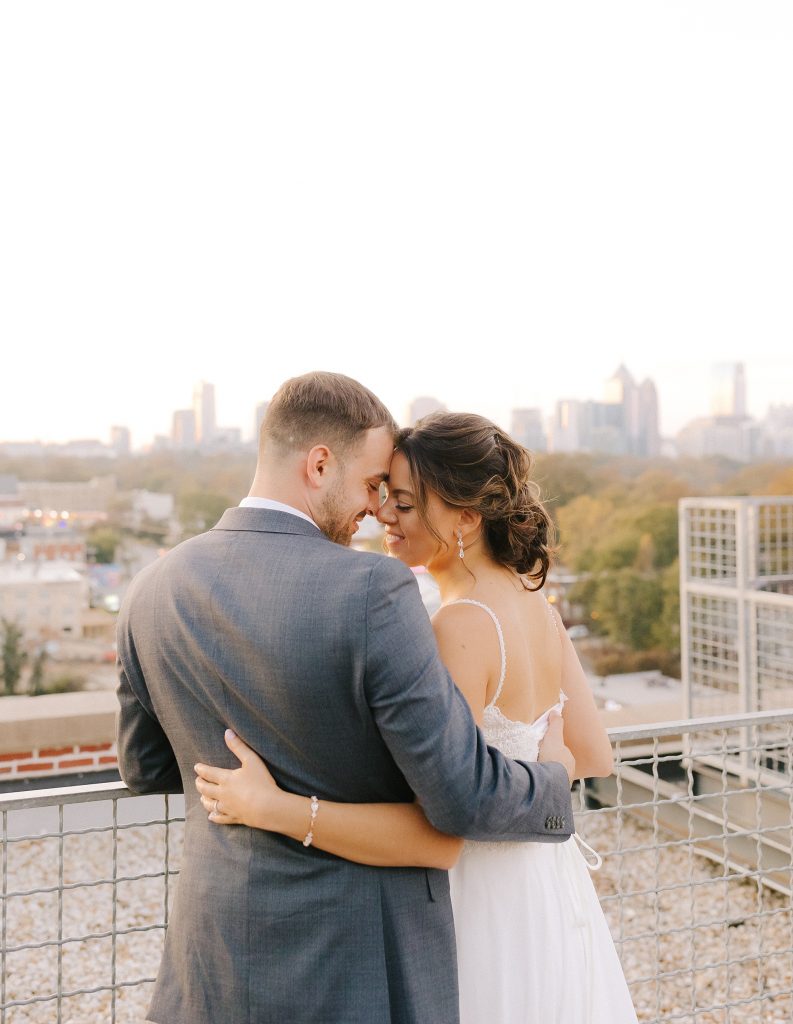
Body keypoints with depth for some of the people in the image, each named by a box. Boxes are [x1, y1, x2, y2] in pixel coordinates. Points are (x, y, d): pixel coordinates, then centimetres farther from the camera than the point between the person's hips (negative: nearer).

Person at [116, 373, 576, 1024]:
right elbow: (464, 798, -21)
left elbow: (147, 768, 8)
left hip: (216, 947, 5)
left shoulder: (153, 592, -6)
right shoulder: (372, 591, -24)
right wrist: (556, 782, -1)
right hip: (359, 961, -5)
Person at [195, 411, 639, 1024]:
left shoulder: (461, 625, -27)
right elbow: (593, 758, 5)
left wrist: (271, 807, -31)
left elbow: (438, 834, -30)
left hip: (488, 903, -8)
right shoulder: (534, 601, -1)